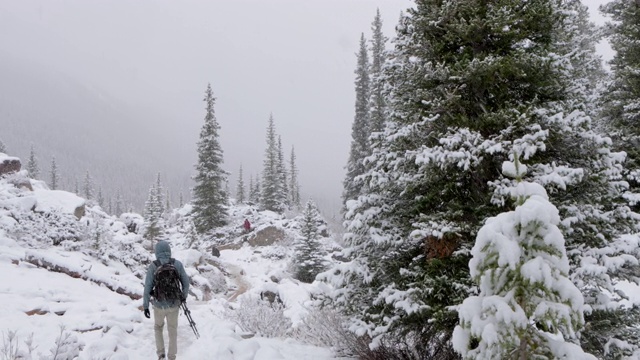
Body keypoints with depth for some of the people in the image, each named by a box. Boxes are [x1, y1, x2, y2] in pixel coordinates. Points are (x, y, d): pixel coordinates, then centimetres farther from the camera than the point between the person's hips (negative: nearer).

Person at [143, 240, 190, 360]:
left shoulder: (153, 266, -13)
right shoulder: (177, 264, -8)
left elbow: (148, 287, -11)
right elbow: (186, 282, 0)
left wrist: (145, 306, -2)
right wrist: (184, 295, 19)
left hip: (159, 305, -1)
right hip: (174, 304, 1)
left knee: (158, 327, 28)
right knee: (172, 331, 22)